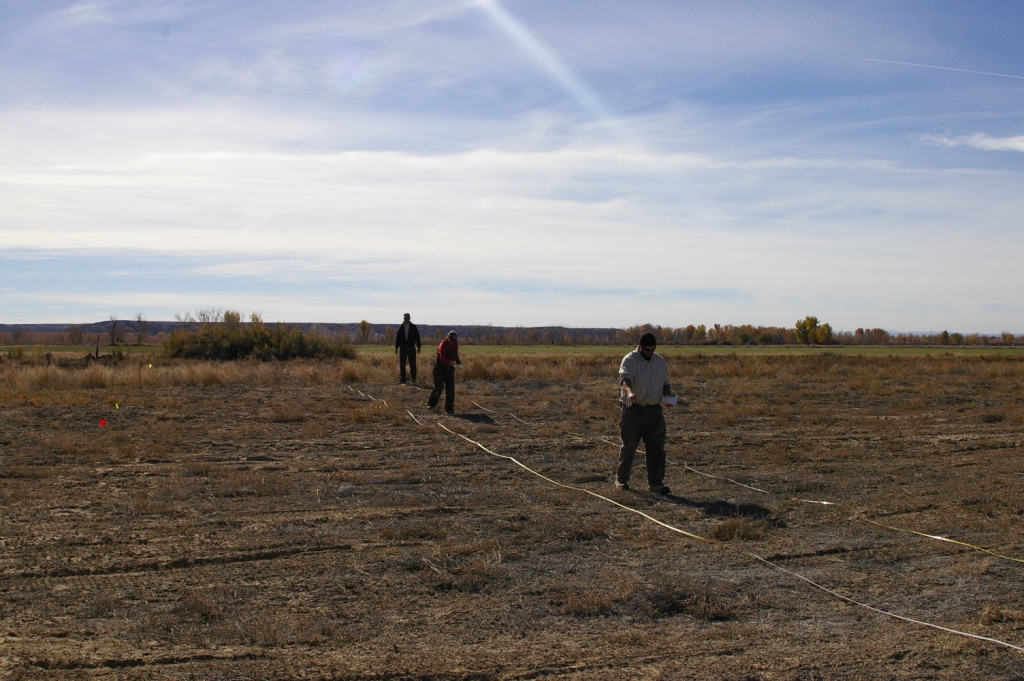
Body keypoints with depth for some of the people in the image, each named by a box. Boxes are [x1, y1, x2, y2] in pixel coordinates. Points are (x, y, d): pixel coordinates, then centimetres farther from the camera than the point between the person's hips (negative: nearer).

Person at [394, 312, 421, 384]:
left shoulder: (413, 327, 2)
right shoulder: (400, 328, 4)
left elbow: (417, 337, 3)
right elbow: (397, 338, 6)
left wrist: (418, 347, 0)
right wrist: (396, 347, 3)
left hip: (411, 348, -1)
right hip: (402, 348, 1)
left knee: (412, 364, 0)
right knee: (402, 364, 2)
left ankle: (413, 378, 9)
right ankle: (402, 379, 7)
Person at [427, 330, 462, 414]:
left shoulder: (455, 345, 5)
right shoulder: (443, 345, -17)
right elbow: (442, 357, -29)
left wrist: (459, 363, -4)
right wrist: (450, 362, -44)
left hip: (449, 369, 6)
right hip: (440, 368, -6)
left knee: (450, 389, -2)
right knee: (439, 387, -9)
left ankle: (449, 409, 3)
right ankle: (431, 404, 13)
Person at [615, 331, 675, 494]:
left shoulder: (660, 361, 12)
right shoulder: (629, 360, -8)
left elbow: (665, 382, 23)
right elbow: (625, 378, -27)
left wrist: (668, 395, 1)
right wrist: (630, 392, -47)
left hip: (654, 409, 5)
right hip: (633, 409, -4)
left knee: (657, 447, 0)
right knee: (629, 446, 3)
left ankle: (656, 483, 4)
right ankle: (621, 479, 18)